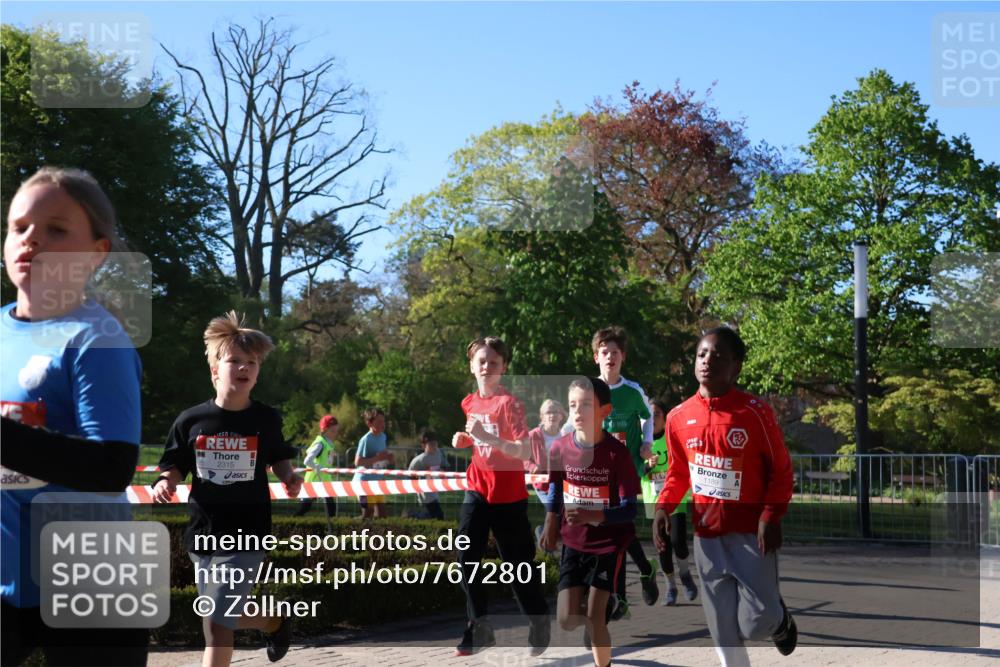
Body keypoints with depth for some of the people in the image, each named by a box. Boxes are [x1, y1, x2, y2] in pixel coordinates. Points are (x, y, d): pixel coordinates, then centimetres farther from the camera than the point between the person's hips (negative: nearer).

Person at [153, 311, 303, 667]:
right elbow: (176, 466, 9)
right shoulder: (191, 420, -3)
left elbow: (279, 458, 13)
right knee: (220, 620, 16)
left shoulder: (266, 419, -4)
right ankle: (275, 622, 46)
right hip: (202, 533, 3)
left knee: (217, 624, -11)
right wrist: (165, 483, -12)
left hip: (247, 534, -3)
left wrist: (289, 477, -7)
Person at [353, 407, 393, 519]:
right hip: (365, 480, -8)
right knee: (368, 512, -7)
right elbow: (358, 462, -21)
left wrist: (389, 458, -1)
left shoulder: (383, 437, 7)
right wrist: (377, 458, -27)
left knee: (382, 513, 9)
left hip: (377, 480, 8)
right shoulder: (366, 440, -17)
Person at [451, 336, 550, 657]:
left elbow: (525, 452, -22)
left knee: (518, 563, 5)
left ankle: (539, 624, 24)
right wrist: (464, 440, 1)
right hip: (477, 490, 5)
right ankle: (479, 629, 5)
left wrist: (488, 437, -33)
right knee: (467, 558, -4)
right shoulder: (470, 403, 6)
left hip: (508, 495, -5)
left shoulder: (510, 402, -14)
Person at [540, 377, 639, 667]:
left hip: (608, 543, -3)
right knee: (567, 620, -1)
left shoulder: (617, 453, -20)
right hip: (574, 542, 3)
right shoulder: (560, 448, -9)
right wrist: (550, 526, 7)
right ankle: (590, 607, 36)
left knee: (595, 618, -8)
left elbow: (630, 509, -20)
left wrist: (592, 516, -35)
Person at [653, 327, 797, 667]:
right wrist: (663, 508, -3)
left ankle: (780, 619, 33)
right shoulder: (679, 417, 1)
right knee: (722, 628, 6)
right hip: (706, 534, 4)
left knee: (756, 623, -4)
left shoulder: (755, 412, -12)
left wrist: (771, 516, -19)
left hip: (751, 532, -4)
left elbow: (781, 470, -7)